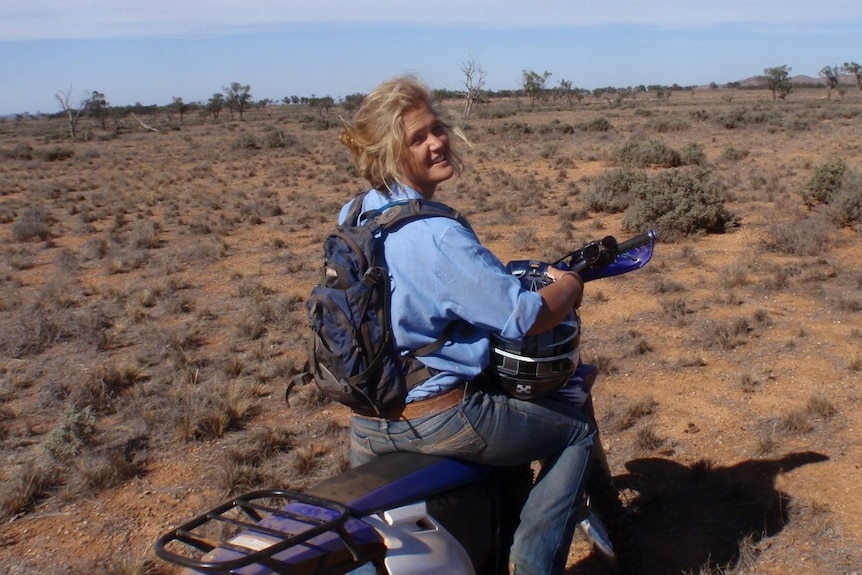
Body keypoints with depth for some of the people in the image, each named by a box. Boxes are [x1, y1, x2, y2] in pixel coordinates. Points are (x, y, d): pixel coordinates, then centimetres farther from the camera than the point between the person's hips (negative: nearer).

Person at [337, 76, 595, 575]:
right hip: (440, 417, -8)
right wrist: (569, 284, -1)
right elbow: (528, 318, -22)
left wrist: (502, 276, 24)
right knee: (577, 431, 13)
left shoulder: (351, 217, 3)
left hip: (366, 425, 8)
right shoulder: (436, 234, -24)